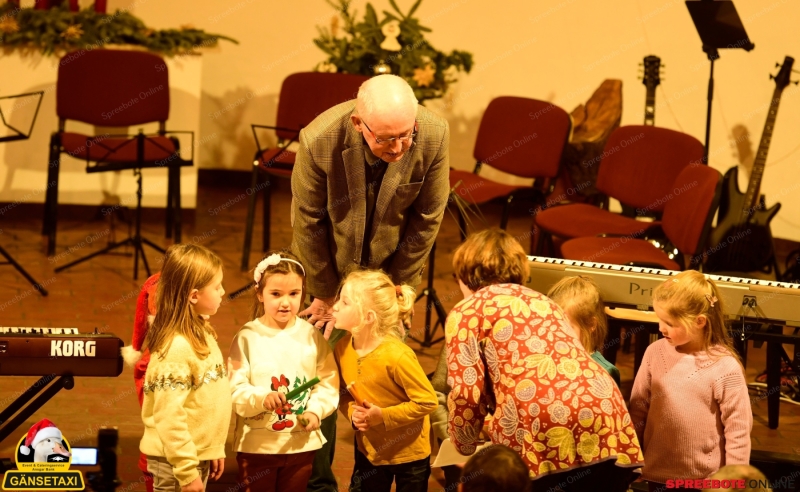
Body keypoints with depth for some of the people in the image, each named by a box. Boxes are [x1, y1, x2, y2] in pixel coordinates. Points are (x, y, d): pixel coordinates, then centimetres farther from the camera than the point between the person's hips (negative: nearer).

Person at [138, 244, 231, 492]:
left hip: (198, 455, 9)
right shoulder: (176, 348, -22)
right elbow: (170, 418, -23)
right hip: (175, 461, -9)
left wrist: (215, 448, 16)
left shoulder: (201, 334, 6)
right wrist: (186, 471, -22)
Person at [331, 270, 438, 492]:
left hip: (409, 452, -5)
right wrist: (352, 412, -16)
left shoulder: (396, 356, -29)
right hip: (369, 449, 5)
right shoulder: (342, 347, -10)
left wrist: (383, 416, -26)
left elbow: (427, 401, -23)